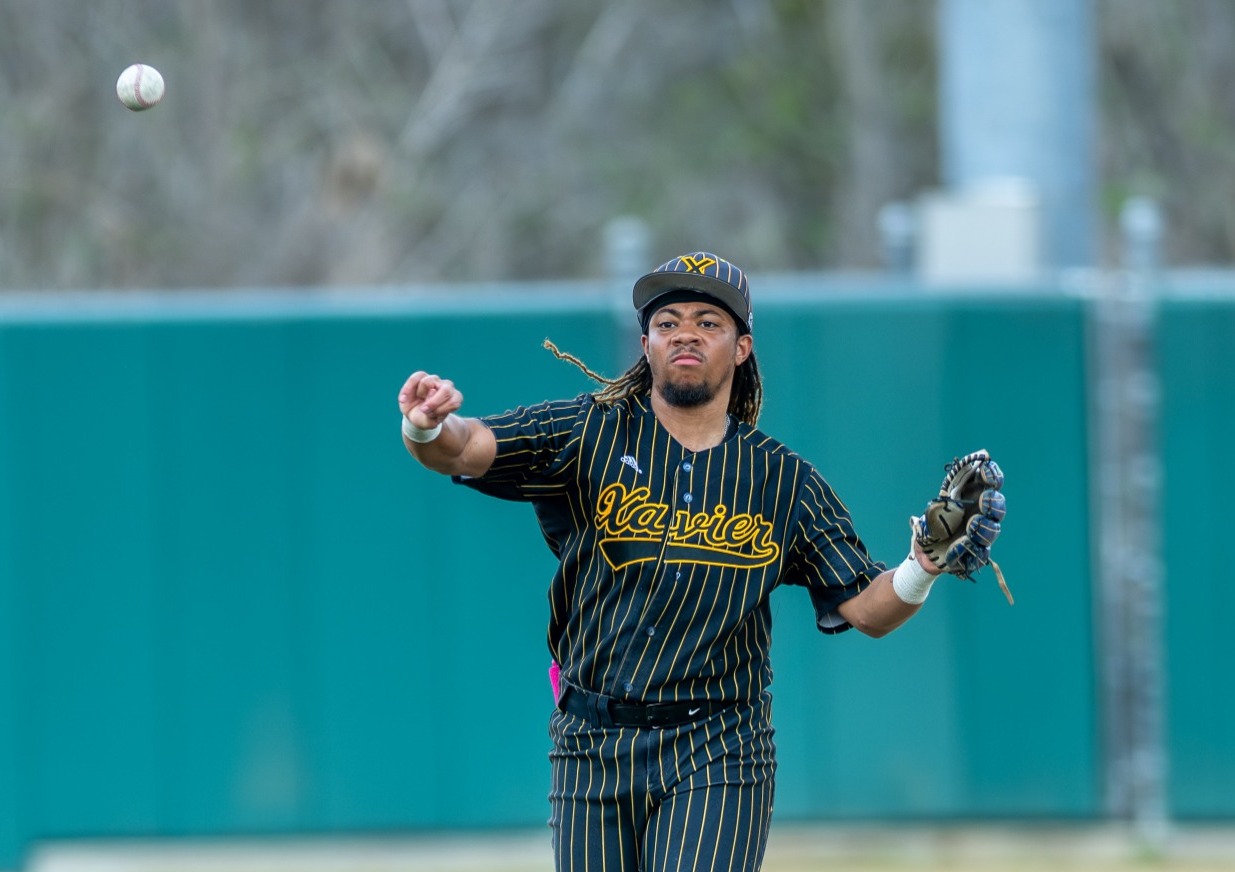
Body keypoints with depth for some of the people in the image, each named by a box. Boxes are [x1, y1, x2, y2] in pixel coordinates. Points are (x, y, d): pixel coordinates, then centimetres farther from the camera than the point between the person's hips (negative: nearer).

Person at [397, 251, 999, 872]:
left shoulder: (784, 481, 7)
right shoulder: (591, 435, 2)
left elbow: (868, 610, 6)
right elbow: (467, 448, -12)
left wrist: (923, 567, -16)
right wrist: (427, 429, -35)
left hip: (718, 757, -1)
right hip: (593, 751, 1)